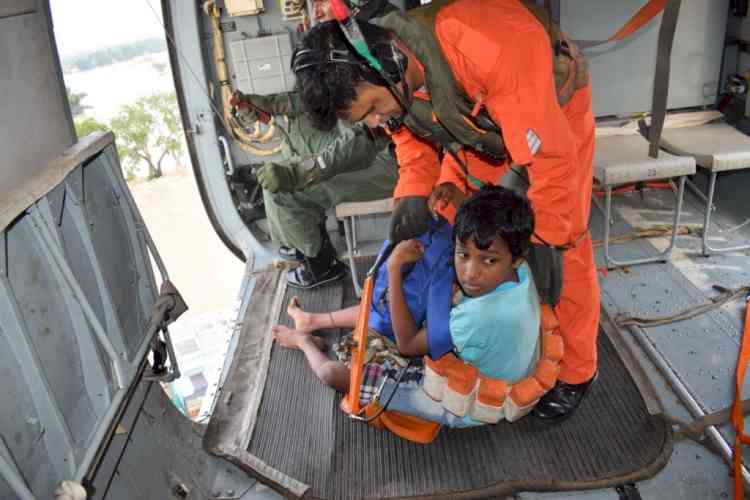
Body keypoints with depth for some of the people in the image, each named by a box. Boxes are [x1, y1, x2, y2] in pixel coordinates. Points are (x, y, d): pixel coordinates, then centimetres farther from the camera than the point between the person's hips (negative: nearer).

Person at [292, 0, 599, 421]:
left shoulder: (490, 47, -44)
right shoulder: (373, 73, -21)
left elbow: (550, 154, -36)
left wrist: (546, 240, -28)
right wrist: (414, 190, -19)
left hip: (553, 115, -5)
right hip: (479, 123, 6)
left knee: (565, 251, -6)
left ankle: (576, 372, 14)